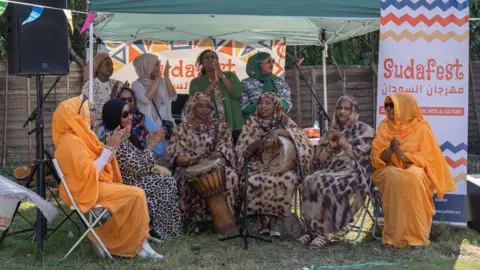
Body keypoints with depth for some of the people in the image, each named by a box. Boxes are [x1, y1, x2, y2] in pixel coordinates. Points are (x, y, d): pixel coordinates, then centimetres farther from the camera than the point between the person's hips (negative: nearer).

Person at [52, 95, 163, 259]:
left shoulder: (78, 136, 12)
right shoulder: (70, 140, -18)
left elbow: (98, 160, 17)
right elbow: (88, 173, -23)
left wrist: (113, 144, 4)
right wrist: (109, 148, -17)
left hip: (95, 185, 10)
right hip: (85, 190, -10)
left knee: (136, 194, 0)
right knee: (136, 194, -17)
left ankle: (139, 244, -5)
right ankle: (136, 245, -7)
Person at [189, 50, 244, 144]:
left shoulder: (229, 75, 9)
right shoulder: (196, 82, 6)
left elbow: (238, 94, -7)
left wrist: (221, 75, -6)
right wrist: (214, 82, -9)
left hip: (233, 127, 1)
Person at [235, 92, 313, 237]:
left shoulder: (283, 120, 6)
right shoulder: (251, 122, 6)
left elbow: (299, 134, -13)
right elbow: (242, 150, -1)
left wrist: (277, 131, -26)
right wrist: (259, 142, -19)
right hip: (258, 164, 0)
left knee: (288, 180, -33)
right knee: (254, 182, -33)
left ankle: (273, 220, -20)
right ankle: (263, 220, -16)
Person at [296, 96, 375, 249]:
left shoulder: (364, 130, 5)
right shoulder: (332, 131, 19)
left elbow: (360, 156, -8)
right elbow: (318, 159, 12)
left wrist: (343, 141, -13)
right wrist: (330, 146, -6)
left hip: (353, 172, -5)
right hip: (330, 169, 5)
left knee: (326, 185, -34)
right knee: (310, 182, -28)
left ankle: (323, 232, -28)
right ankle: (313, 230, -24)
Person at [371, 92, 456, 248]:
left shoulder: (420, 127, 1)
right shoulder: (384, 126, 7)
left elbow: (428, 156, -6)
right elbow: (377, 158, 2)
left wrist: (403, 155, -19)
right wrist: (390, 149, -19)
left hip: (414, 168, -1)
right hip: (389, 169, 1)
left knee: (414, 177, -37)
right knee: (394, 177, -35)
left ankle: (415, 234, -28)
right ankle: (395, 235, -30)